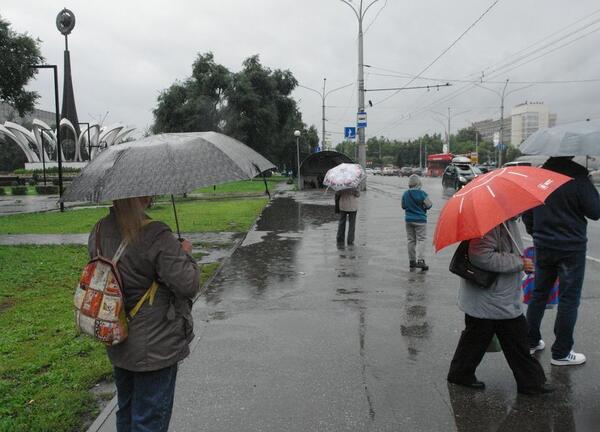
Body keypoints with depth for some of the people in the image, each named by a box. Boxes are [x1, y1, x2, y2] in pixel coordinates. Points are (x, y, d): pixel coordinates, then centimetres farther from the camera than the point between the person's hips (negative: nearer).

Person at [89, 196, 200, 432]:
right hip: (155, 348, -7)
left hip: (117, 346, 7)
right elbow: (188, 286, -24)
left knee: (126, 412, 26)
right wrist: (185, 254, -6)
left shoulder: (98, 232, -3)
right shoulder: (156, 237, -26)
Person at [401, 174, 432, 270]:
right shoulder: (422, 194, -14)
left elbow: (403, 206, 8)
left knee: (410, 240, 11)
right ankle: (420, 260, -14)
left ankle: (412, 261, 15)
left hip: (408, 220, 4)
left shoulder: (405, 194, -1)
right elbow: (429, 205, -8)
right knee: (421, 239, -2)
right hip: (420, 220, -4)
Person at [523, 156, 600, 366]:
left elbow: (527, 215, 8)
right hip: (571, 248, -5)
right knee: (569, 299, 6)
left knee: (539, 293, 17)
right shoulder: (577, 176, -17)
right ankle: (561, 353, 13)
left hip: (543, 246, 5)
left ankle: (531, 341, 26)